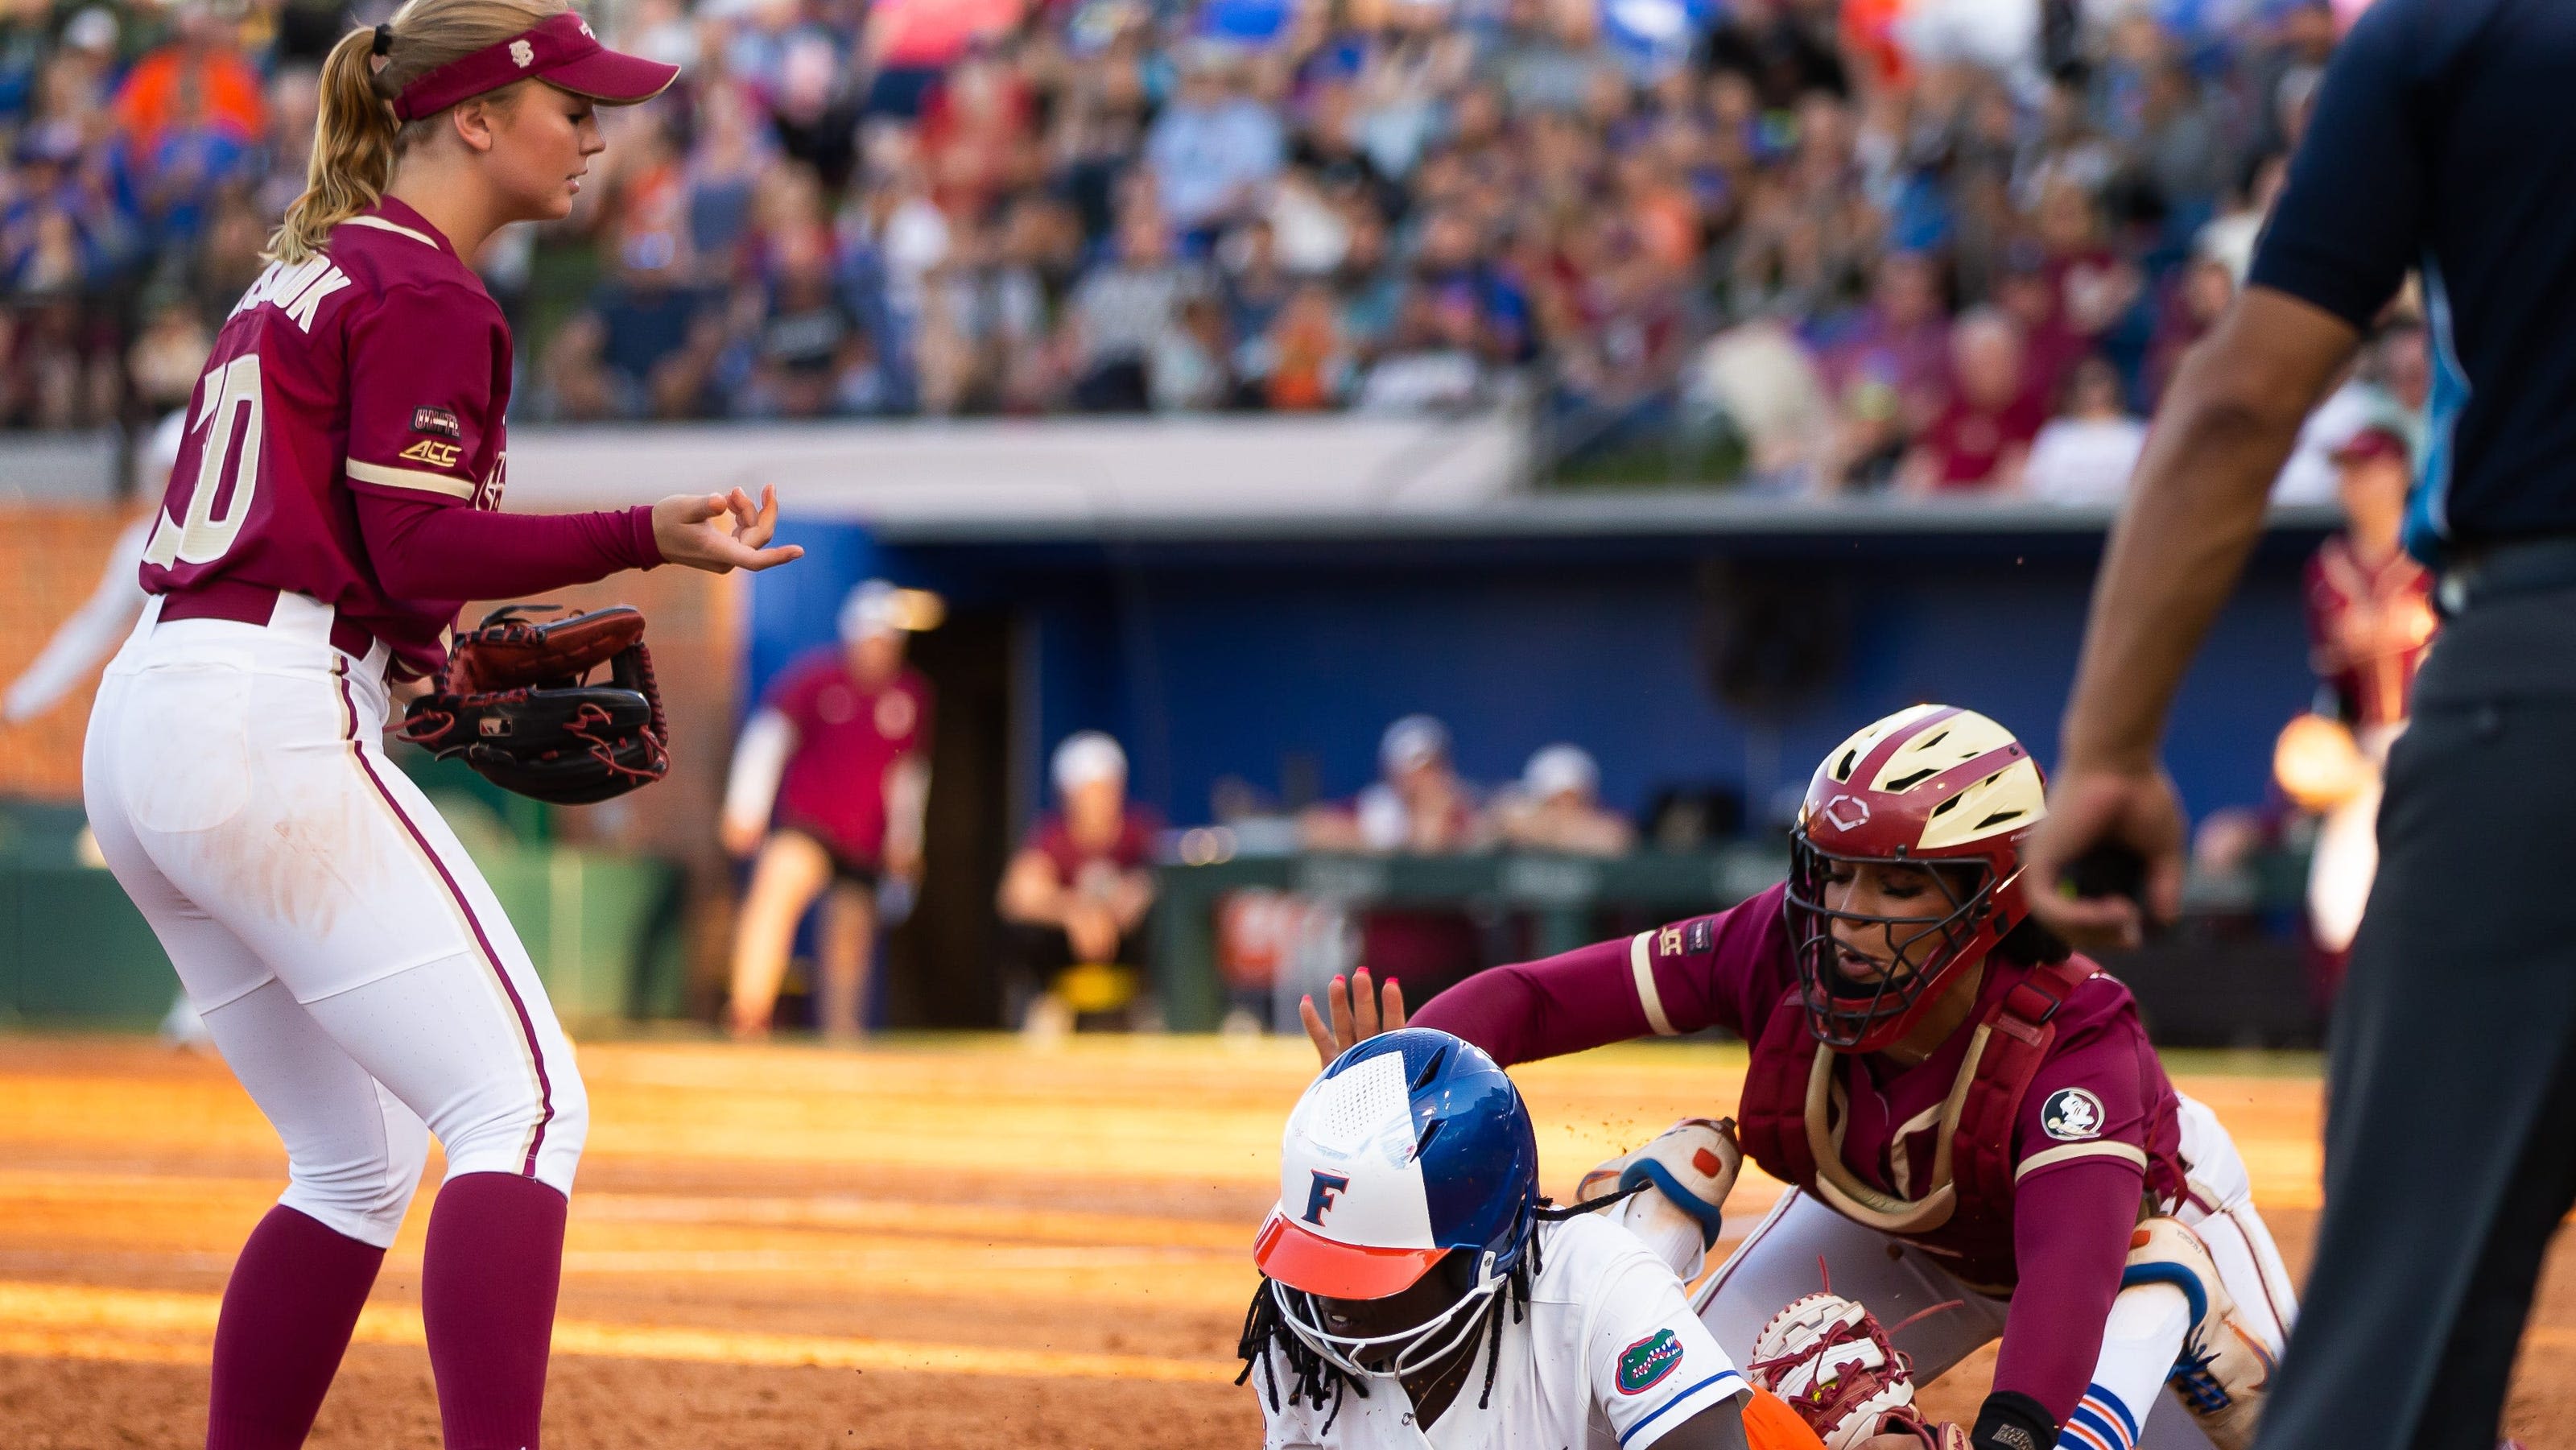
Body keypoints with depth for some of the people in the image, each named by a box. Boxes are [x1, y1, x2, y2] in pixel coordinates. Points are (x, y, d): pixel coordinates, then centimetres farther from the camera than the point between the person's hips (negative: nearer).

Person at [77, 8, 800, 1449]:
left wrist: (442, 657, 16)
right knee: (526, 1104, -15)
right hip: (275, 730, -10)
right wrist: (645, 538, -21)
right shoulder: (421, 291, -6)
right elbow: (417, 544, -14)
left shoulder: (300, 277, 23)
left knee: (360, 1162, 17)